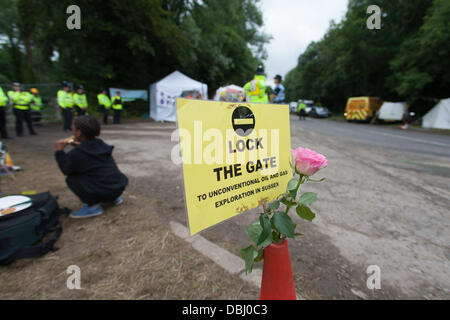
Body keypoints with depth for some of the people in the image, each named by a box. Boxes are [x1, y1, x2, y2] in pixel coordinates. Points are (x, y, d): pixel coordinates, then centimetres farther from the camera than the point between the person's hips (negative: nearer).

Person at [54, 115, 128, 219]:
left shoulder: (76, 153, -11)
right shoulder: (101, 145, 7)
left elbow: (66, 170, 5)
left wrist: (59, 151, 12)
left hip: (103, 192, -7)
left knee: (71, 178, 3)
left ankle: (93, 206, 0)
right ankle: (114, 198, 22)